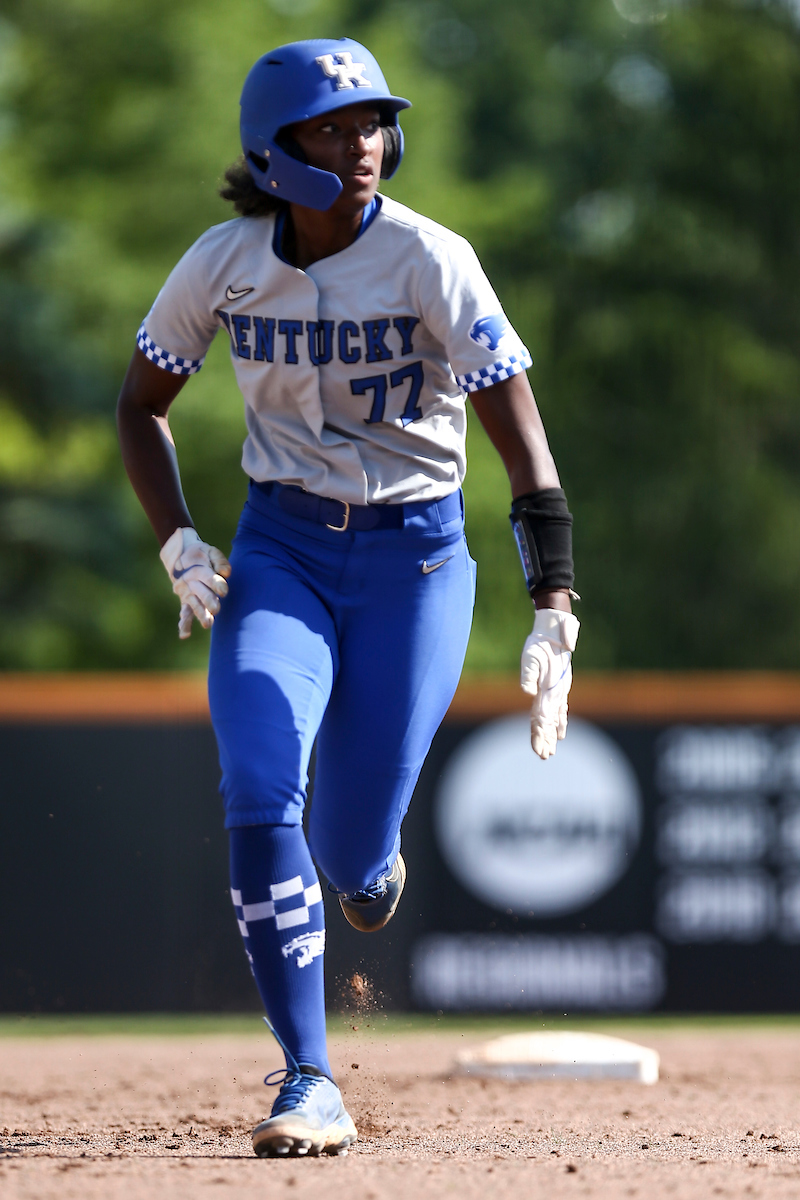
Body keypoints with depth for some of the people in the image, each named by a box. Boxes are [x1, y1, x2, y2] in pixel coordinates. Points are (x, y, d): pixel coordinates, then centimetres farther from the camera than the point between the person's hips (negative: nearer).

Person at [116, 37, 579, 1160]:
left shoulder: (429, 261, -16)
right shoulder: (224, 263, -6)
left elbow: (524, 442, -18)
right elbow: (141, 405, 10)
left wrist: (554, 613, -25)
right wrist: (179, 547, -4)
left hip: (417, 558, -2)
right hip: (279, 551, 2)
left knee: (349, 853, -2)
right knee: (258, 796, -19)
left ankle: (372, 853, 39)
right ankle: (310, 1083, -12)